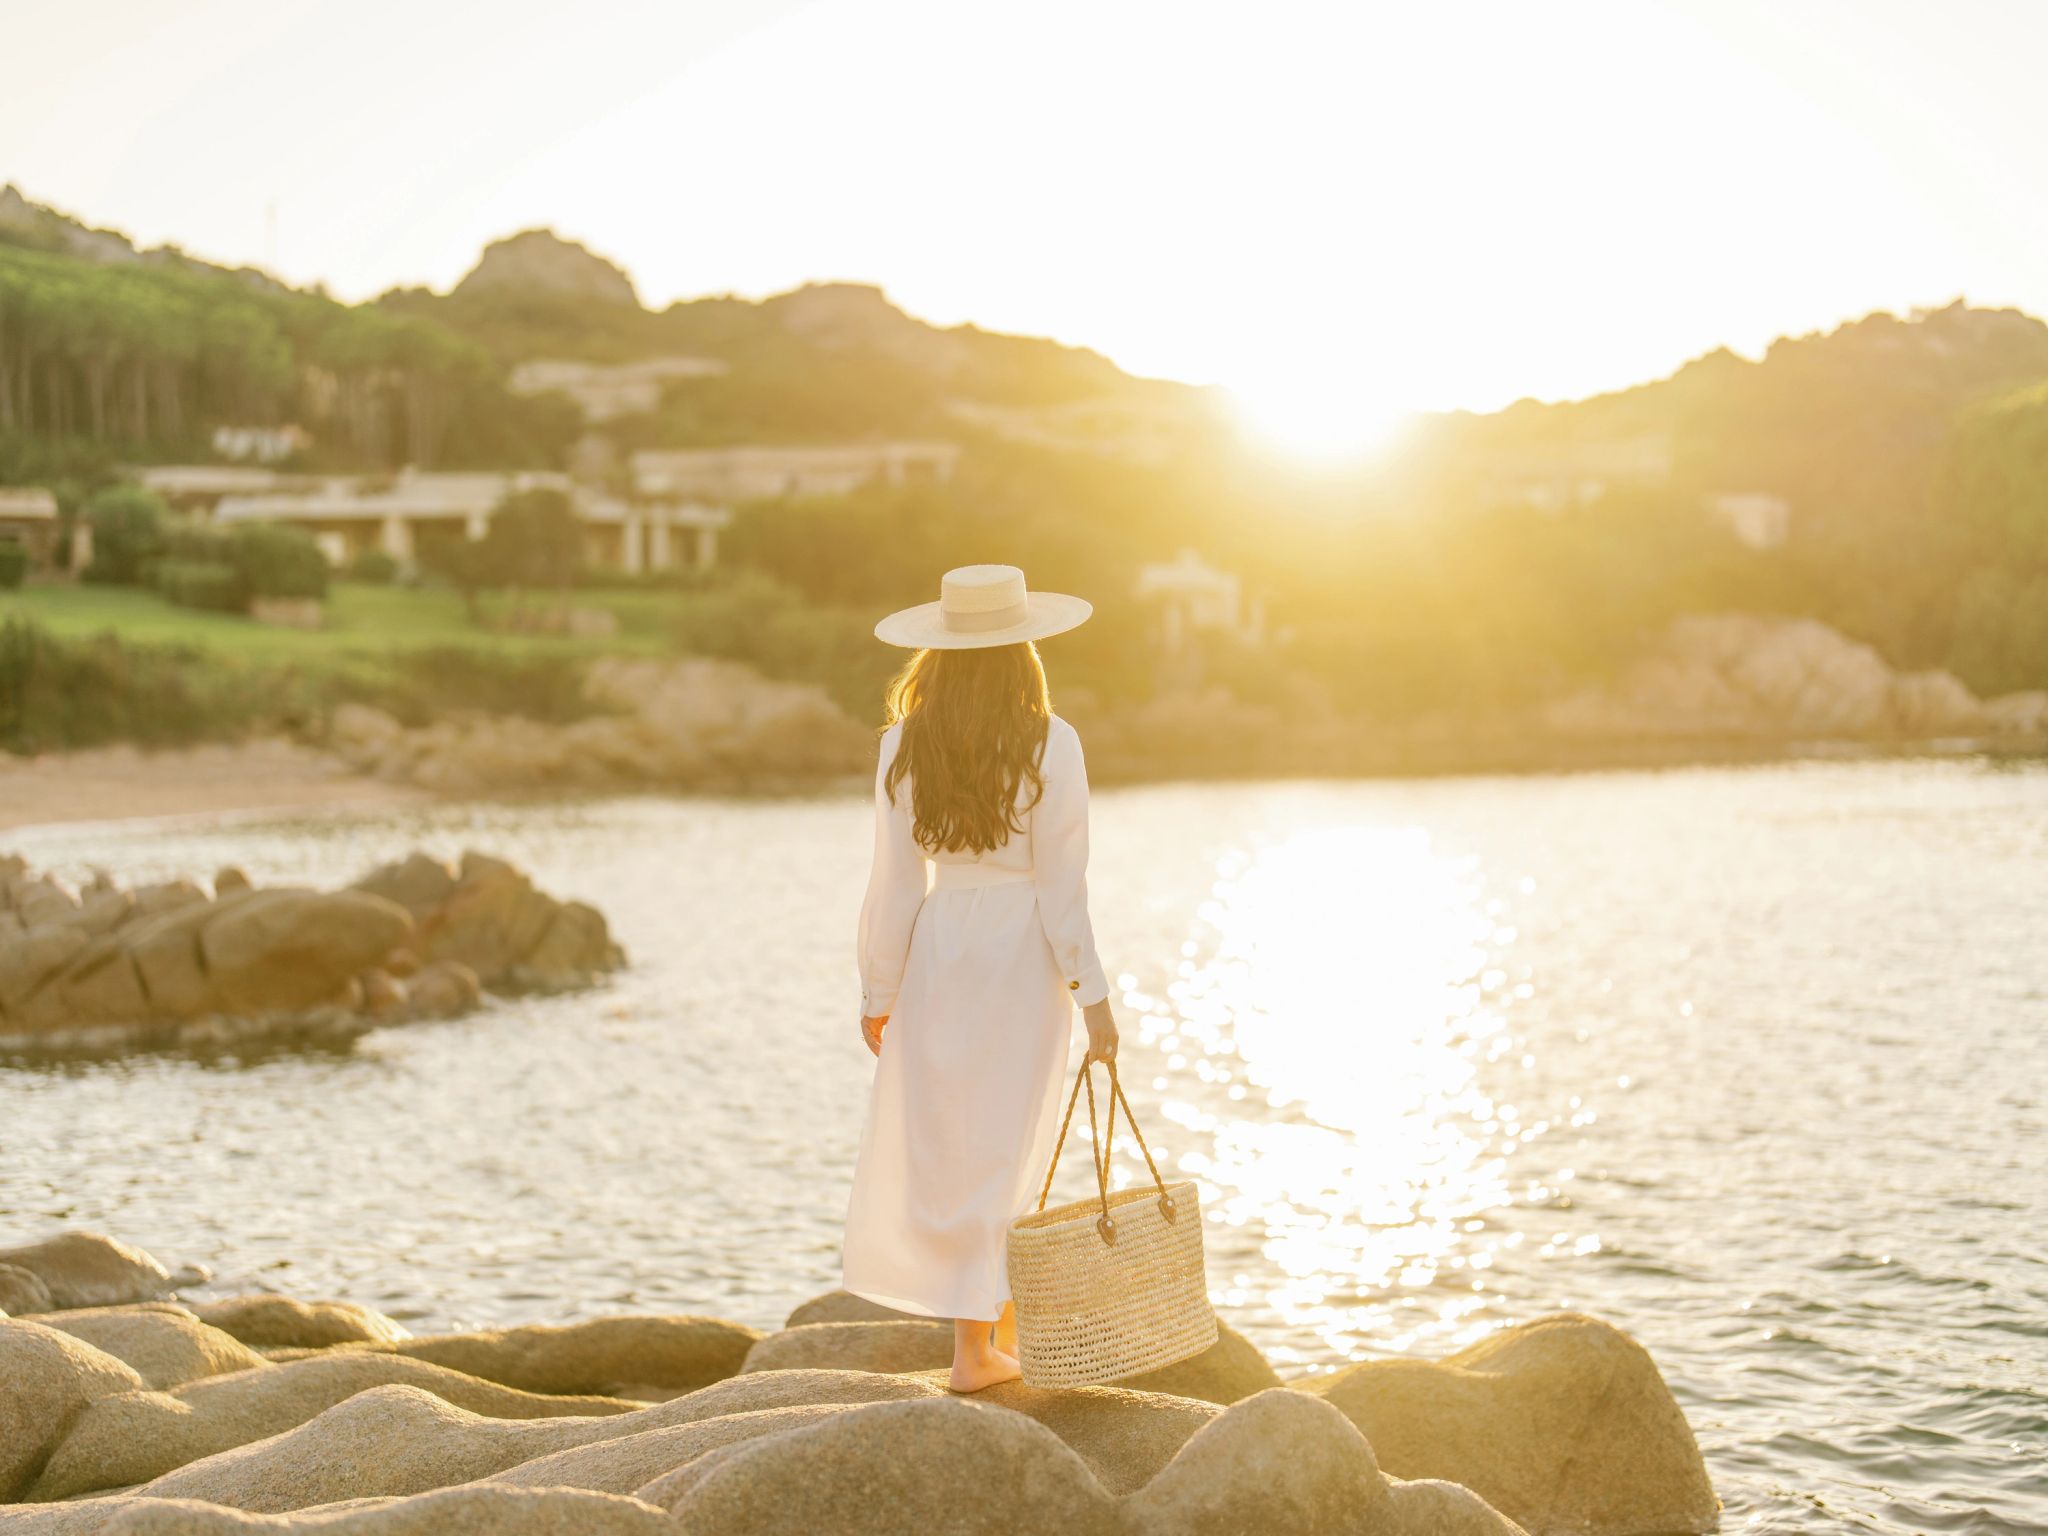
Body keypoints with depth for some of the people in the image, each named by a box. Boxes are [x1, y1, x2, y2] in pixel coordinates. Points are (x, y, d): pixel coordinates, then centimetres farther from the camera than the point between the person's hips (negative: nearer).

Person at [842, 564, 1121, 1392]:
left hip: (937, 951, 2)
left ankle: (985, 1335, 16)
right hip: (1023, 952, -2)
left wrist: (877, 992, 7)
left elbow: (895, 885, -2)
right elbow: (1061, 885, -11)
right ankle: (987, 1338, 14)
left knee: (940, 1142, 12)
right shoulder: (1048, 745, -10)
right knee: (1004, 1145, 9)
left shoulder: (906, 746, -4)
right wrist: (1092, 994, -5)